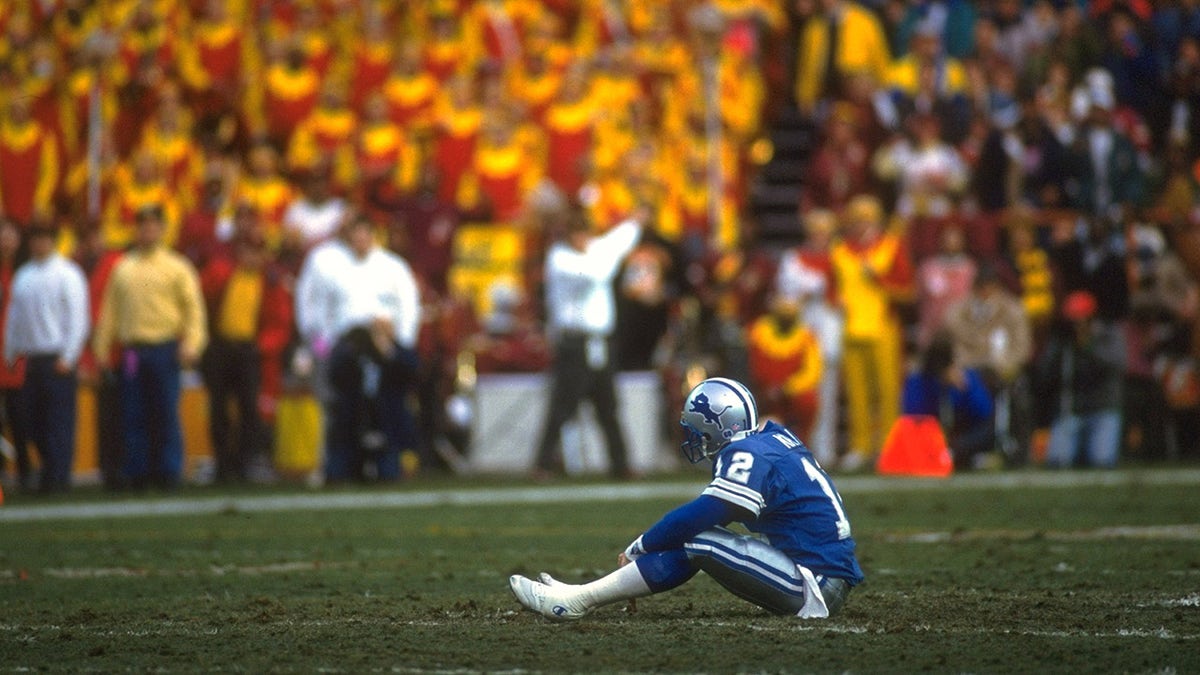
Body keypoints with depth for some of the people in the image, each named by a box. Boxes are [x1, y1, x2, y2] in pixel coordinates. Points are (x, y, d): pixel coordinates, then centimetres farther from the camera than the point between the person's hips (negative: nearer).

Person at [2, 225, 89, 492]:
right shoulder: (22, 276, 16)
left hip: (57, 359, -6)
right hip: (31, 358, 6)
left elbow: (77, 318, -7)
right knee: (34, 420, 4)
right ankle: (50, 473, 12)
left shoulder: (67, 274, -2)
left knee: (59, 420, -7)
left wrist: (67, 357, -12)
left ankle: (58, 477, -6)